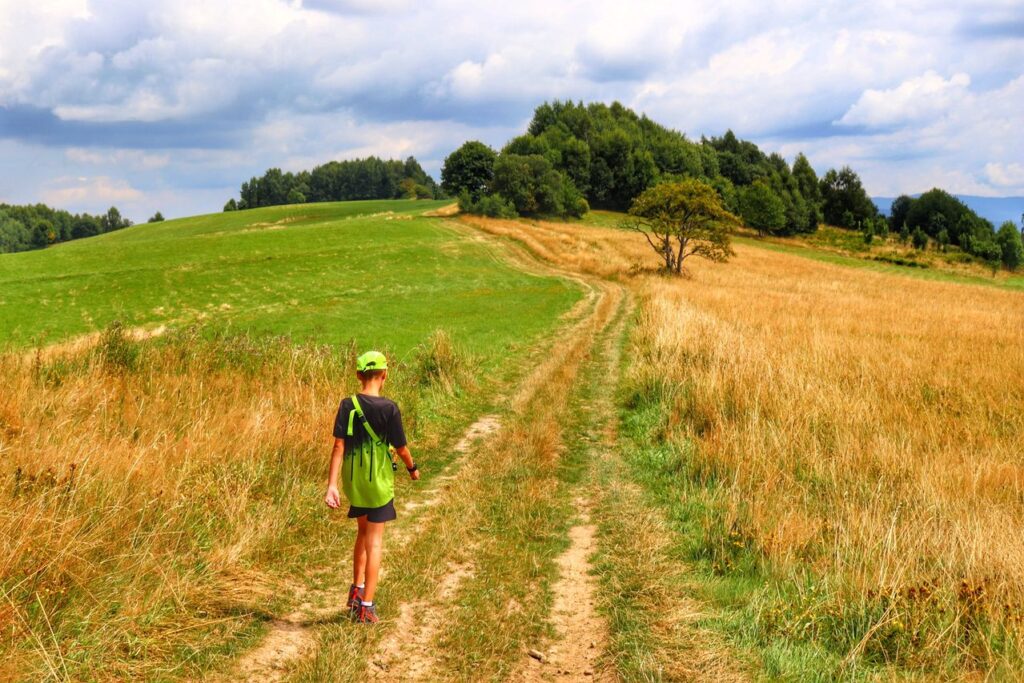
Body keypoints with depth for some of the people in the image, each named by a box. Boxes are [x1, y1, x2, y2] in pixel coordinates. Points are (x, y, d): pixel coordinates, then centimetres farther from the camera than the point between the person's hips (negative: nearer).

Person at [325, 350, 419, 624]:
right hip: (379, 481, -4)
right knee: (374, 542, 4)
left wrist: (332, 485, -10)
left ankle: (357, 589, 29)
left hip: (353, 481, 4)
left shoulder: (347, 405, -5)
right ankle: (366, 606, 5)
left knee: (363, 532, 25)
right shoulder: (389, 408, -15)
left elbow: (338, 445, -9)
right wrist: (412, 469, 12)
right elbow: (401, 448, -9)